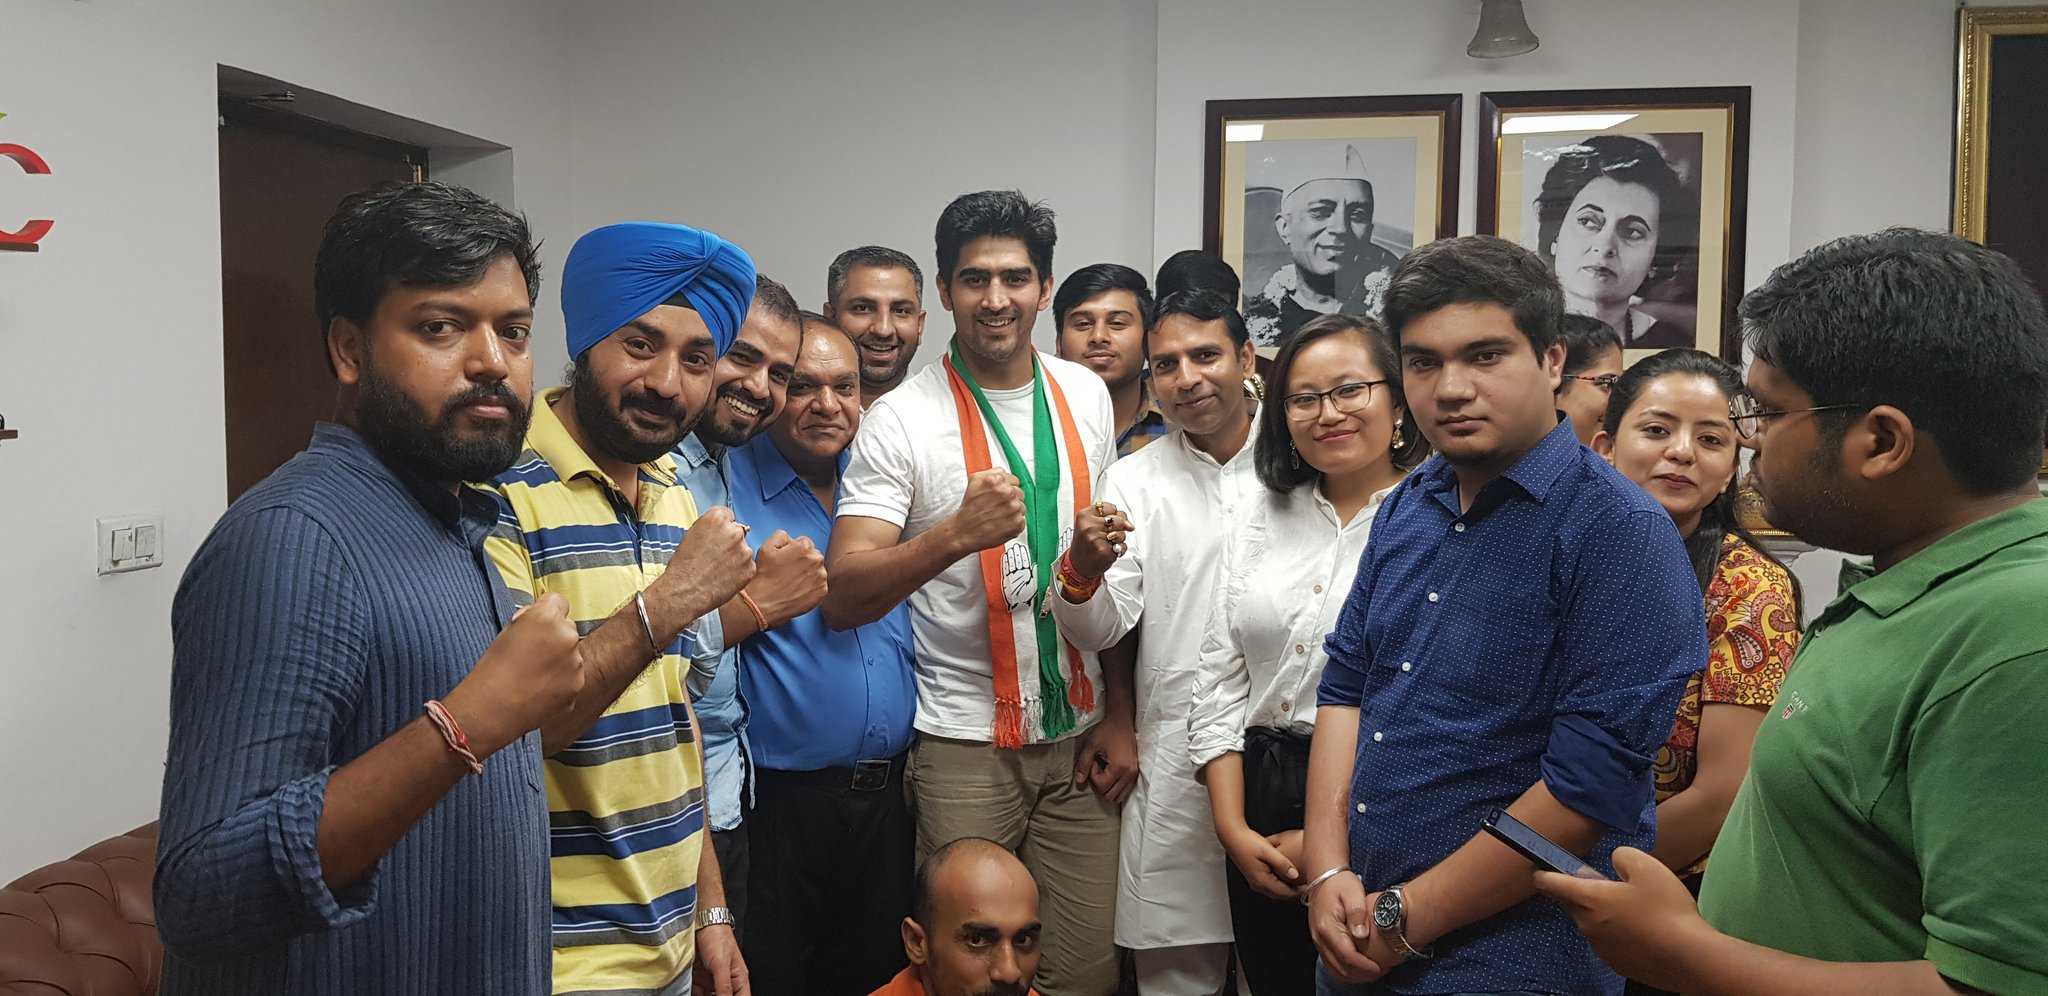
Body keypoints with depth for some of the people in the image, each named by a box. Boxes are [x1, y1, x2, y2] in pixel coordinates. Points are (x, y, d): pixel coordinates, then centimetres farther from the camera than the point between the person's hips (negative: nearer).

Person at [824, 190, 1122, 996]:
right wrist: (956, 534, -33)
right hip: (965, 741, -4)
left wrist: (1121, 714, 7)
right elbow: (843, 598, -16)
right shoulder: (900, 418, -9)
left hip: (1081, 731, 4)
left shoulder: (1086, 396, 5)